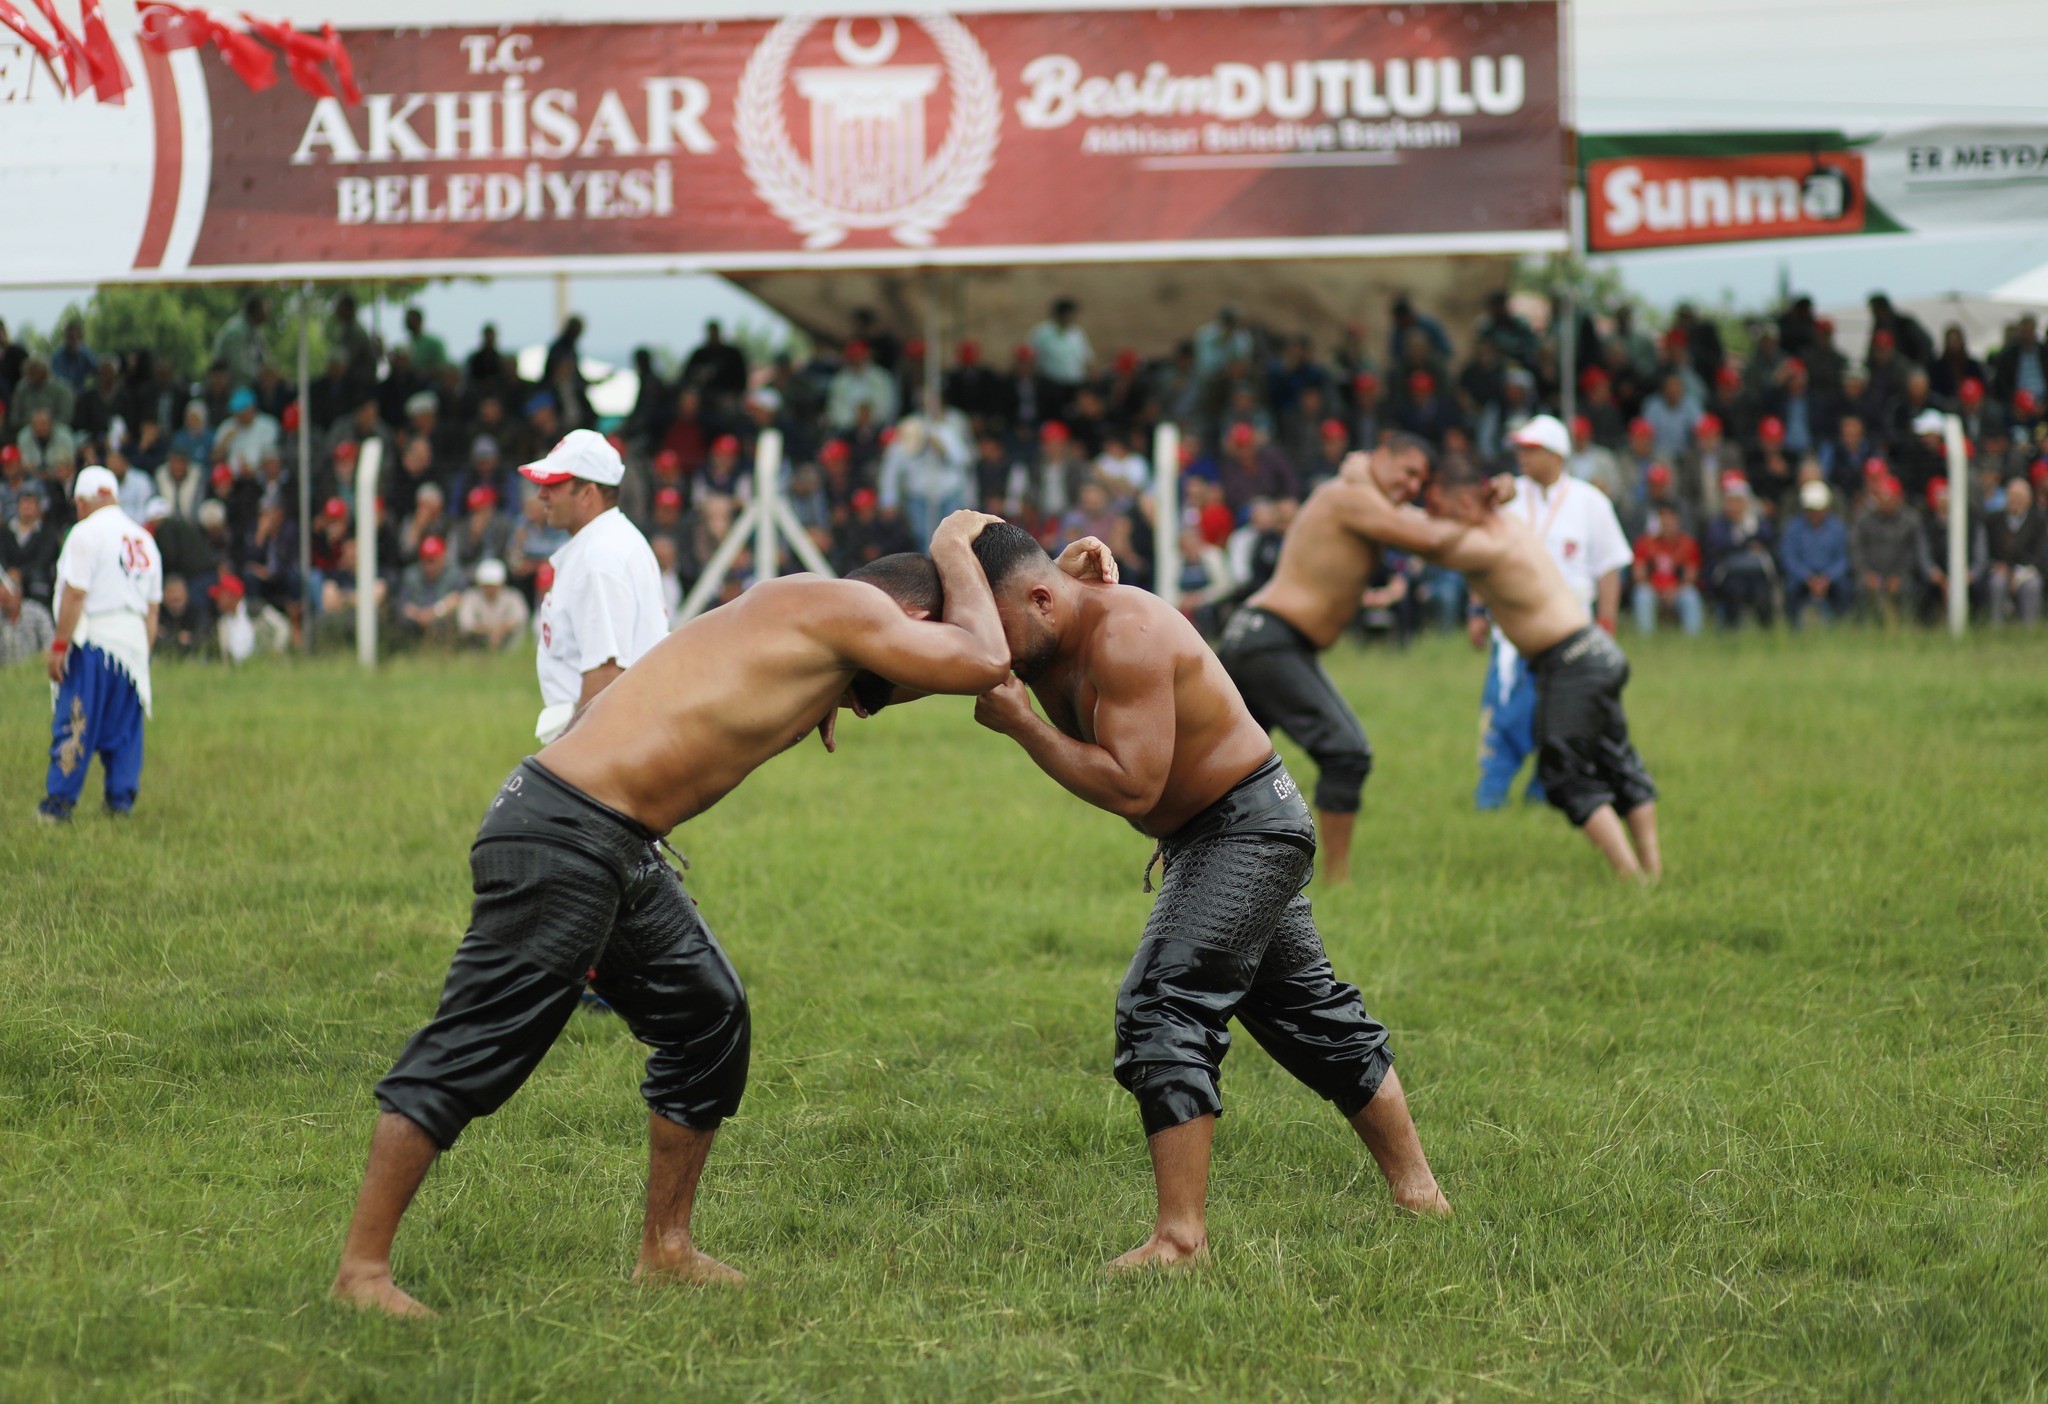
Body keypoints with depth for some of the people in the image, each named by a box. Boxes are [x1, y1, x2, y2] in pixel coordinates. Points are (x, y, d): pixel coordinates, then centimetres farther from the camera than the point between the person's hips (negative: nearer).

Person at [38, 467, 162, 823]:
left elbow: (75, 595, -13)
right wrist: (142, 655, 20)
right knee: (124, 726, 10)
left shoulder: (86, 533, -5)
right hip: (134, 643, 6)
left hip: (94, 640, -6)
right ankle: (121, 800, 7)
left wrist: (59, 646, -12)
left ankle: (59, 803, -7)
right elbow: (153, 608, 17)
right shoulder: (144, 540, 16)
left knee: (74, 725, -6)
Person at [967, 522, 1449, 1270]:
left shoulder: (1126, 636, -26)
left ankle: (1179, 1237, -23)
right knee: (1309, 1012, 18)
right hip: (1215, 838, 11)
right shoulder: (1054, 645, 5)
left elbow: (1130, 786, -30)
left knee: (1164, 1007, -19)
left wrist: (1021, 722, -27)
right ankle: (1416, 1190, 28)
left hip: (1248, 829, -11)